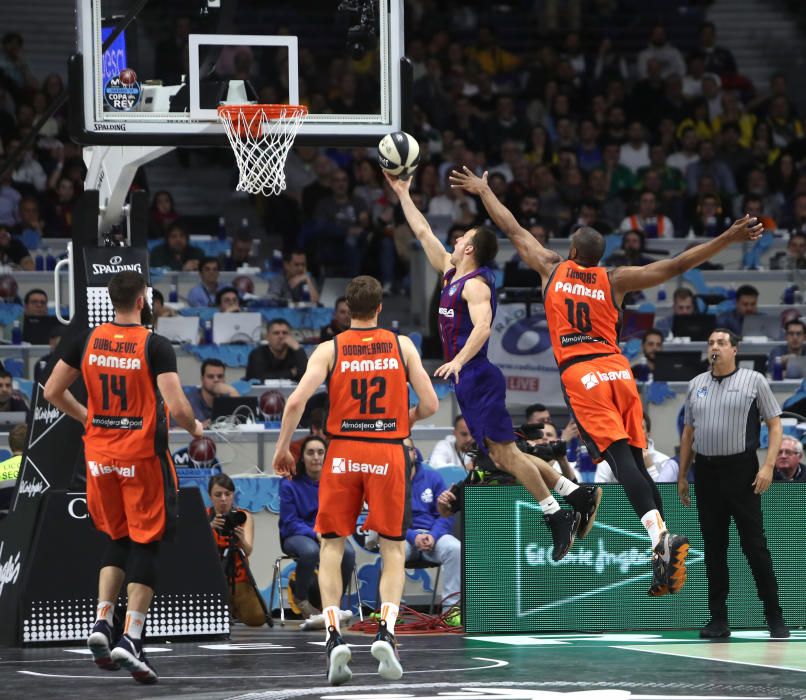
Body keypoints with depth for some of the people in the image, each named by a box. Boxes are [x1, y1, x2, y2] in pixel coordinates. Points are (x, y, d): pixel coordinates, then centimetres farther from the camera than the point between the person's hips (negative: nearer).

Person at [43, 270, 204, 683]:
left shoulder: (87, 340, 1)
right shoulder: (156, 346, -12)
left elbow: (52, 392, 7)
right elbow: (176, 408, -18)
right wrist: (195, 430, 3)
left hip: (100, 453, 4)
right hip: (143, 455, -4)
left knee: (116, 540, 20)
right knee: (145, 545, 2)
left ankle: (102, 622, 6)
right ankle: (131, 639, -7)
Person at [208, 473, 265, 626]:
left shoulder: (244, 517, -2)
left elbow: (248, 551, -18)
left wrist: (241, 539, -41)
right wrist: (209, 529, -39)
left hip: (239, 580, 0)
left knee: (257, 618, -20)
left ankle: (235, 611, 16)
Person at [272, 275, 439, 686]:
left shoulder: (330, 350, -1)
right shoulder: (402, 346, 2)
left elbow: (296, 401, -11)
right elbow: (430, 405, 0)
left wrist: (282, 449, 1)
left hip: (343, 453, 0)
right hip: (388, 452, 0)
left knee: (331, 546, 10)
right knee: (393, 548, 10)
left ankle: (334, 636, -5)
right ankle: (386, 632, -9)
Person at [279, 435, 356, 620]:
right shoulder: (290, 484, -7)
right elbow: (291, 523, -9)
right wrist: (316, 534, -25)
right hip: (296, 536, -2)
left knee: (347, 552, -32)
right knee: (310, 550, -39)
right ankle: (301, 598, -9)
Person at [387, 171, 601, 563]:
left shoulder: (475, 283, -12)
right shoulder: (451, 272, 14)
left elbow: (482, 327, -29)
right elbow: (423, 233, 25)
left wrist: (458, 361, -41)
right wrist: (402, 195, 28)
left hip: (478, 377, -9)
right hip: (467, 380, 9)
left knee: (505, 451, -10)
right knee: (500, 456, 8)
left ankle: (557, 517, -7)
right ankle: (577, 494, 9)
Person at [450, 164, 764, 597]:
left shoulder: (552, 269, 7)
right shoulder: (615, 280, 9)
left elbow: (512, 229, 19)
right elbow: (678, 265, 4)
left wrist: (482, 190, 33)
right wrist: (728, 239, 6)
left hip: (580, 374, -3)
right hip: (617, 368, 3)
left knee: (621, 458, -17)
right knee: (636, 461, 7)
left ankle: (659, 536, -36)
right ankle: (664, 560, -2)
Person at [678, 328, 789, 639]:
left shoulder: (754, 381, 0)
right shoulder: (696, 385, 13)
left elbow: (775, 425, -2)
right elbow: (688, 433, 18)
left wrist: (768, 466, -13)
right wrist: (682, 475, 13)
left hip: (741, 470, -4)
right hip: (706, 471, 4)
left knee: (755, 544, -5)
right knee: (713, 548, 5)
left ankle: (775, 618, 1)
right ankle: (718, 619, 9)